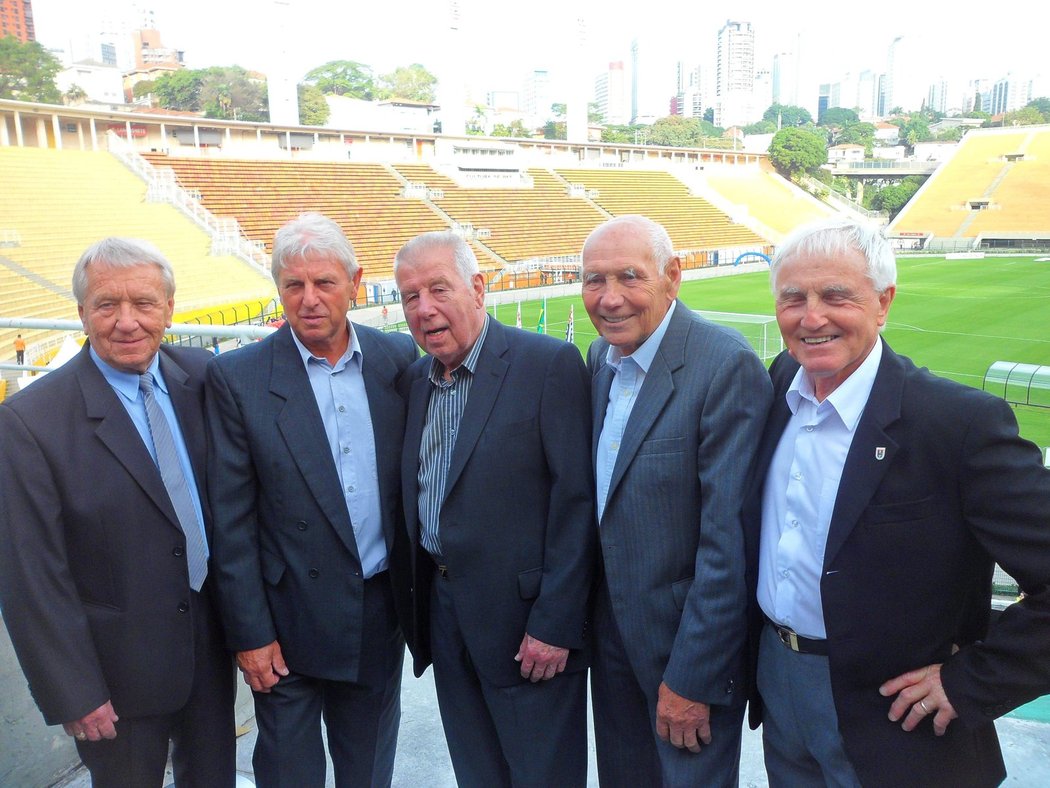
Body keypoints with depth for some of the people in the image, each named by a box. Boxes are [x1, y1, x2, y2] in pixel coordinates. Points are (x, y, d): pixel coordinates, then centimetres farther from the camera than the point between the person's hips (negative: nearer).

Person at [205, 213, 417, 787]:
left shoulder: (399, 358, -4)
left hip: (382, 612, 3)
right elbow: (231, 521, -9)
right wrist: (249, 633, -8)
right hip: (290, 622, -2)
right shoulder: (237, 377, -11)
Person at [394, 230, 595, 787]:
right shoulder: (415, 380, 7)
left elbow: (575, 501, -16)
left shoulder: (549, 364, -13)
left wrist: (555, 624, -17)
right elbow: (415, 499, 13)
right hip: (445, 614, 6)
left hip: (526, 618, -6)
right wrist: (419, 604, 8)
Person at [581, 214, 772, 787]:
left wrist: (691, 677, -19)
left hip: (690, 644, -7)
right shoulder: (600, 358, 2)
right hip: (612, 631, 7)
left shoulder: (728, 365, -22)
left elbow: (729, 539, -23)